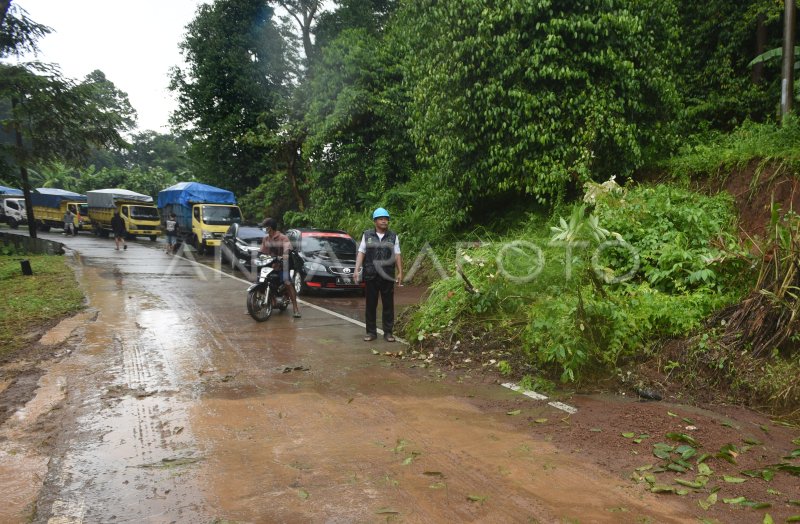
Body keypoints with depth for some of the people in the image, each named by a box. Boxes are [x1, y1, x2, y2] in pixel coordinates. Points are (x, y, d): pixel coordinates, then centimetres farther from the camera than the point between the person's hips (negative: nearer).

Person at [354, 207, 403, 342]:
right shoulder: (367, 235, 6)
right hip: (370, 275, 0)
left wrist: (400, 272, 1)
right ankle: (371, 332, 14)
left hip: (387, 276, 0)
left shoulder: (393, 236, 7)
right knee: (371, 305, 6)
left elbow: (397, 255, 7)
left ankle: (388, 332, 12)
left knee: (388, 305, 3)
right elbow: (361, 253, 3)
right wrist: (357, 270, -6)